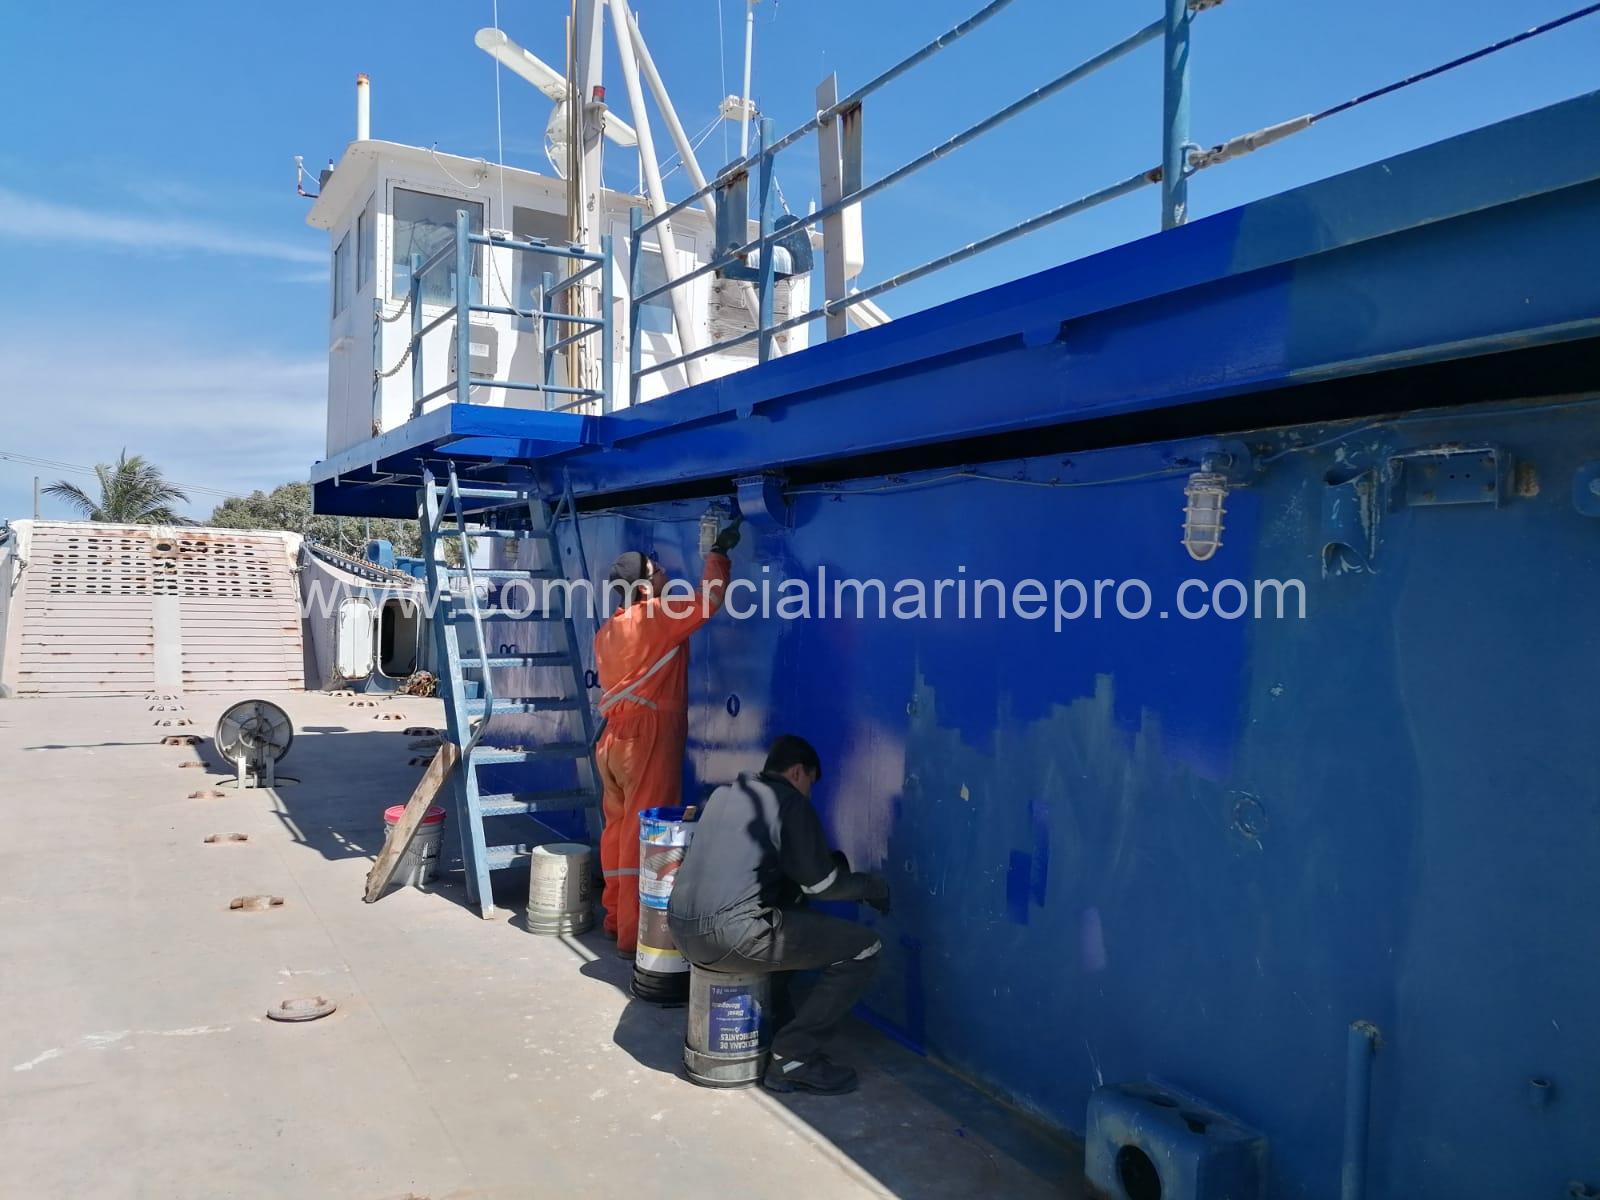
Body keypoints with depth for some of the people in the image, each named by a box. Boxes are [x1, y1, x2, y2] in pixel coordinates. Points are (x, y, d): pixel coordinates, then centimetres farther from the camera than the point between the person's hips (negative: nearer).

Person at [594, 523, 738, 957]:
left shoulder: (607, 632, 13)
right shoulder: (656, 617, -11)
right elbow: (708, 600, -9)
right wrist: (719, 552, 2)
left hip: (615, 735, 8)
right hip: (648, 737, -8)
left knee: (618, 828, 14)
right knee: (645, 835, -4)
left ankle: (615, 917, 24)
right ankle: (635, 934, -1)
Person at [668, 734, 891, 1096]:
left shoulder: (723, 794, 20)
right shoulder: (792, 805, -2)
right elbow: (821, 884, -1)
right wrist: (872, 886, 17)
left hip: (681, 929, 9)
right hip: (731, 936, -9)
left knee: (790, 919, 34)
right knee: (863, 947, -1)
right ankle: (792, 1058, -1)